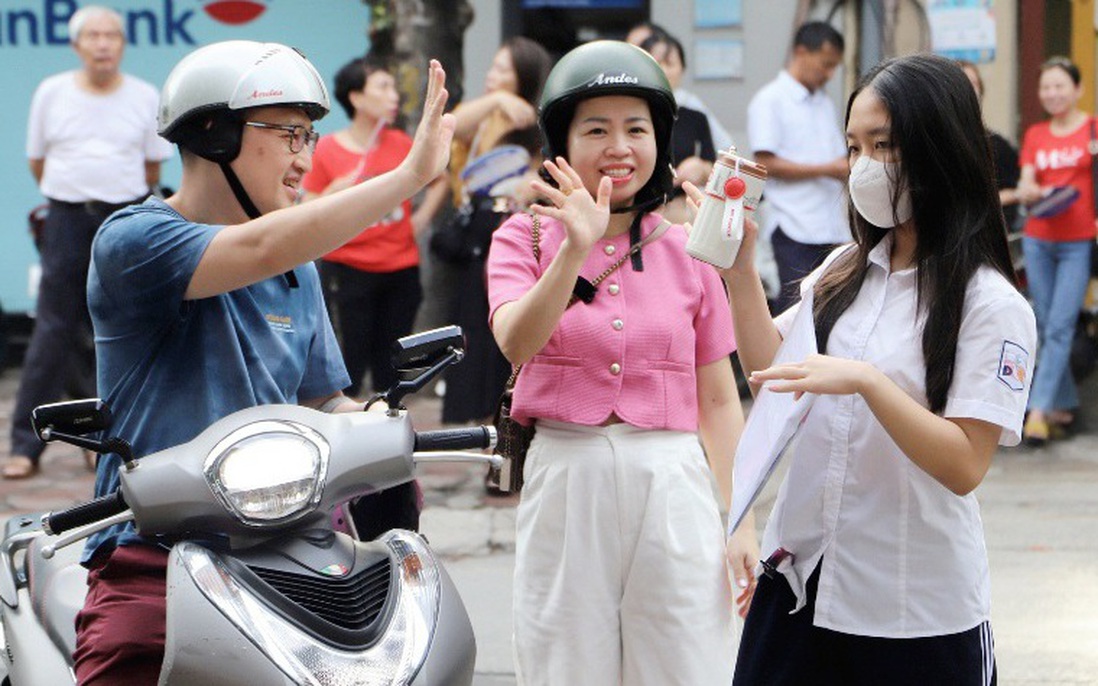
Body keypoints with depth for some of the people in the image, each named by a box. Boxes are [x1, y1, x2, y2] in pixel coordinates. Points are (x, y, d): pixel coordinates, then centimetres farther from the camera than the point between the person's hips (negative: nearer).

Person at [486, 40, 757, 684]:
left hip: (672, 487, 1)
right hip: (565, 481, -1)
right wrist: (576, 249, -29)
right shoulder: (527, 237, 4)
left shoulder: (688, 252, 8)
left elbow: (718, 400, 9)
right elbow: (516, 342, -16)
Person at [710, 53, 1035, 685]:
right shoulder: (845, 272, 7)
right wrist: (741, 270, 5)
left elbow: (964, 465, -18)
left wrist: (865, 379, -28)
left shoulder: (992, 305, -12)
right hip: (799, 578, 6)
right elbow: (770, 368, 16)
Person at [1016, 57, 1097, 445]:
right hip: (1038, 239, 5)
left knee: (1060, 328, -10)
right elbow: (1024, 188, 7)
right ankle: (1065, 405, 18)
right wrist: (1031, 191, -16)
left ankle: (1039, 410, -13)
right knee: (1046, 328, 7)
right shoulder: (1035, 136, 12)